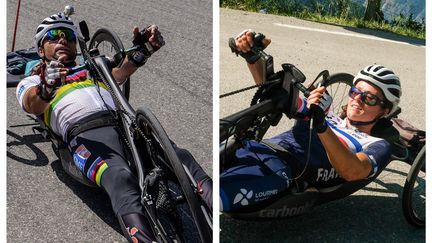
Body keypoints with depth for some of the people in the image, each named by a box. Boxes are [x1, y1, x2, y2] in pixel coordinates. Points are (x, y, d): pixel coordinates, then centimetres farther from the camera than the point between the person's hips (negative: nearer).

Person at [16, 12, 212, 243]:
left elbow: (120, 72, 13)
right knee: (120, 178, -37)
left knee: (180, 157, -28)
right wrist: (47, 88, -23)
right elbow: (33, 104, 2)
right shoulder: (32, 82, 28)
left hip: (124, 122, 3)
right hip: (85, 134, -3)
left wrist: (142, 50, -10)